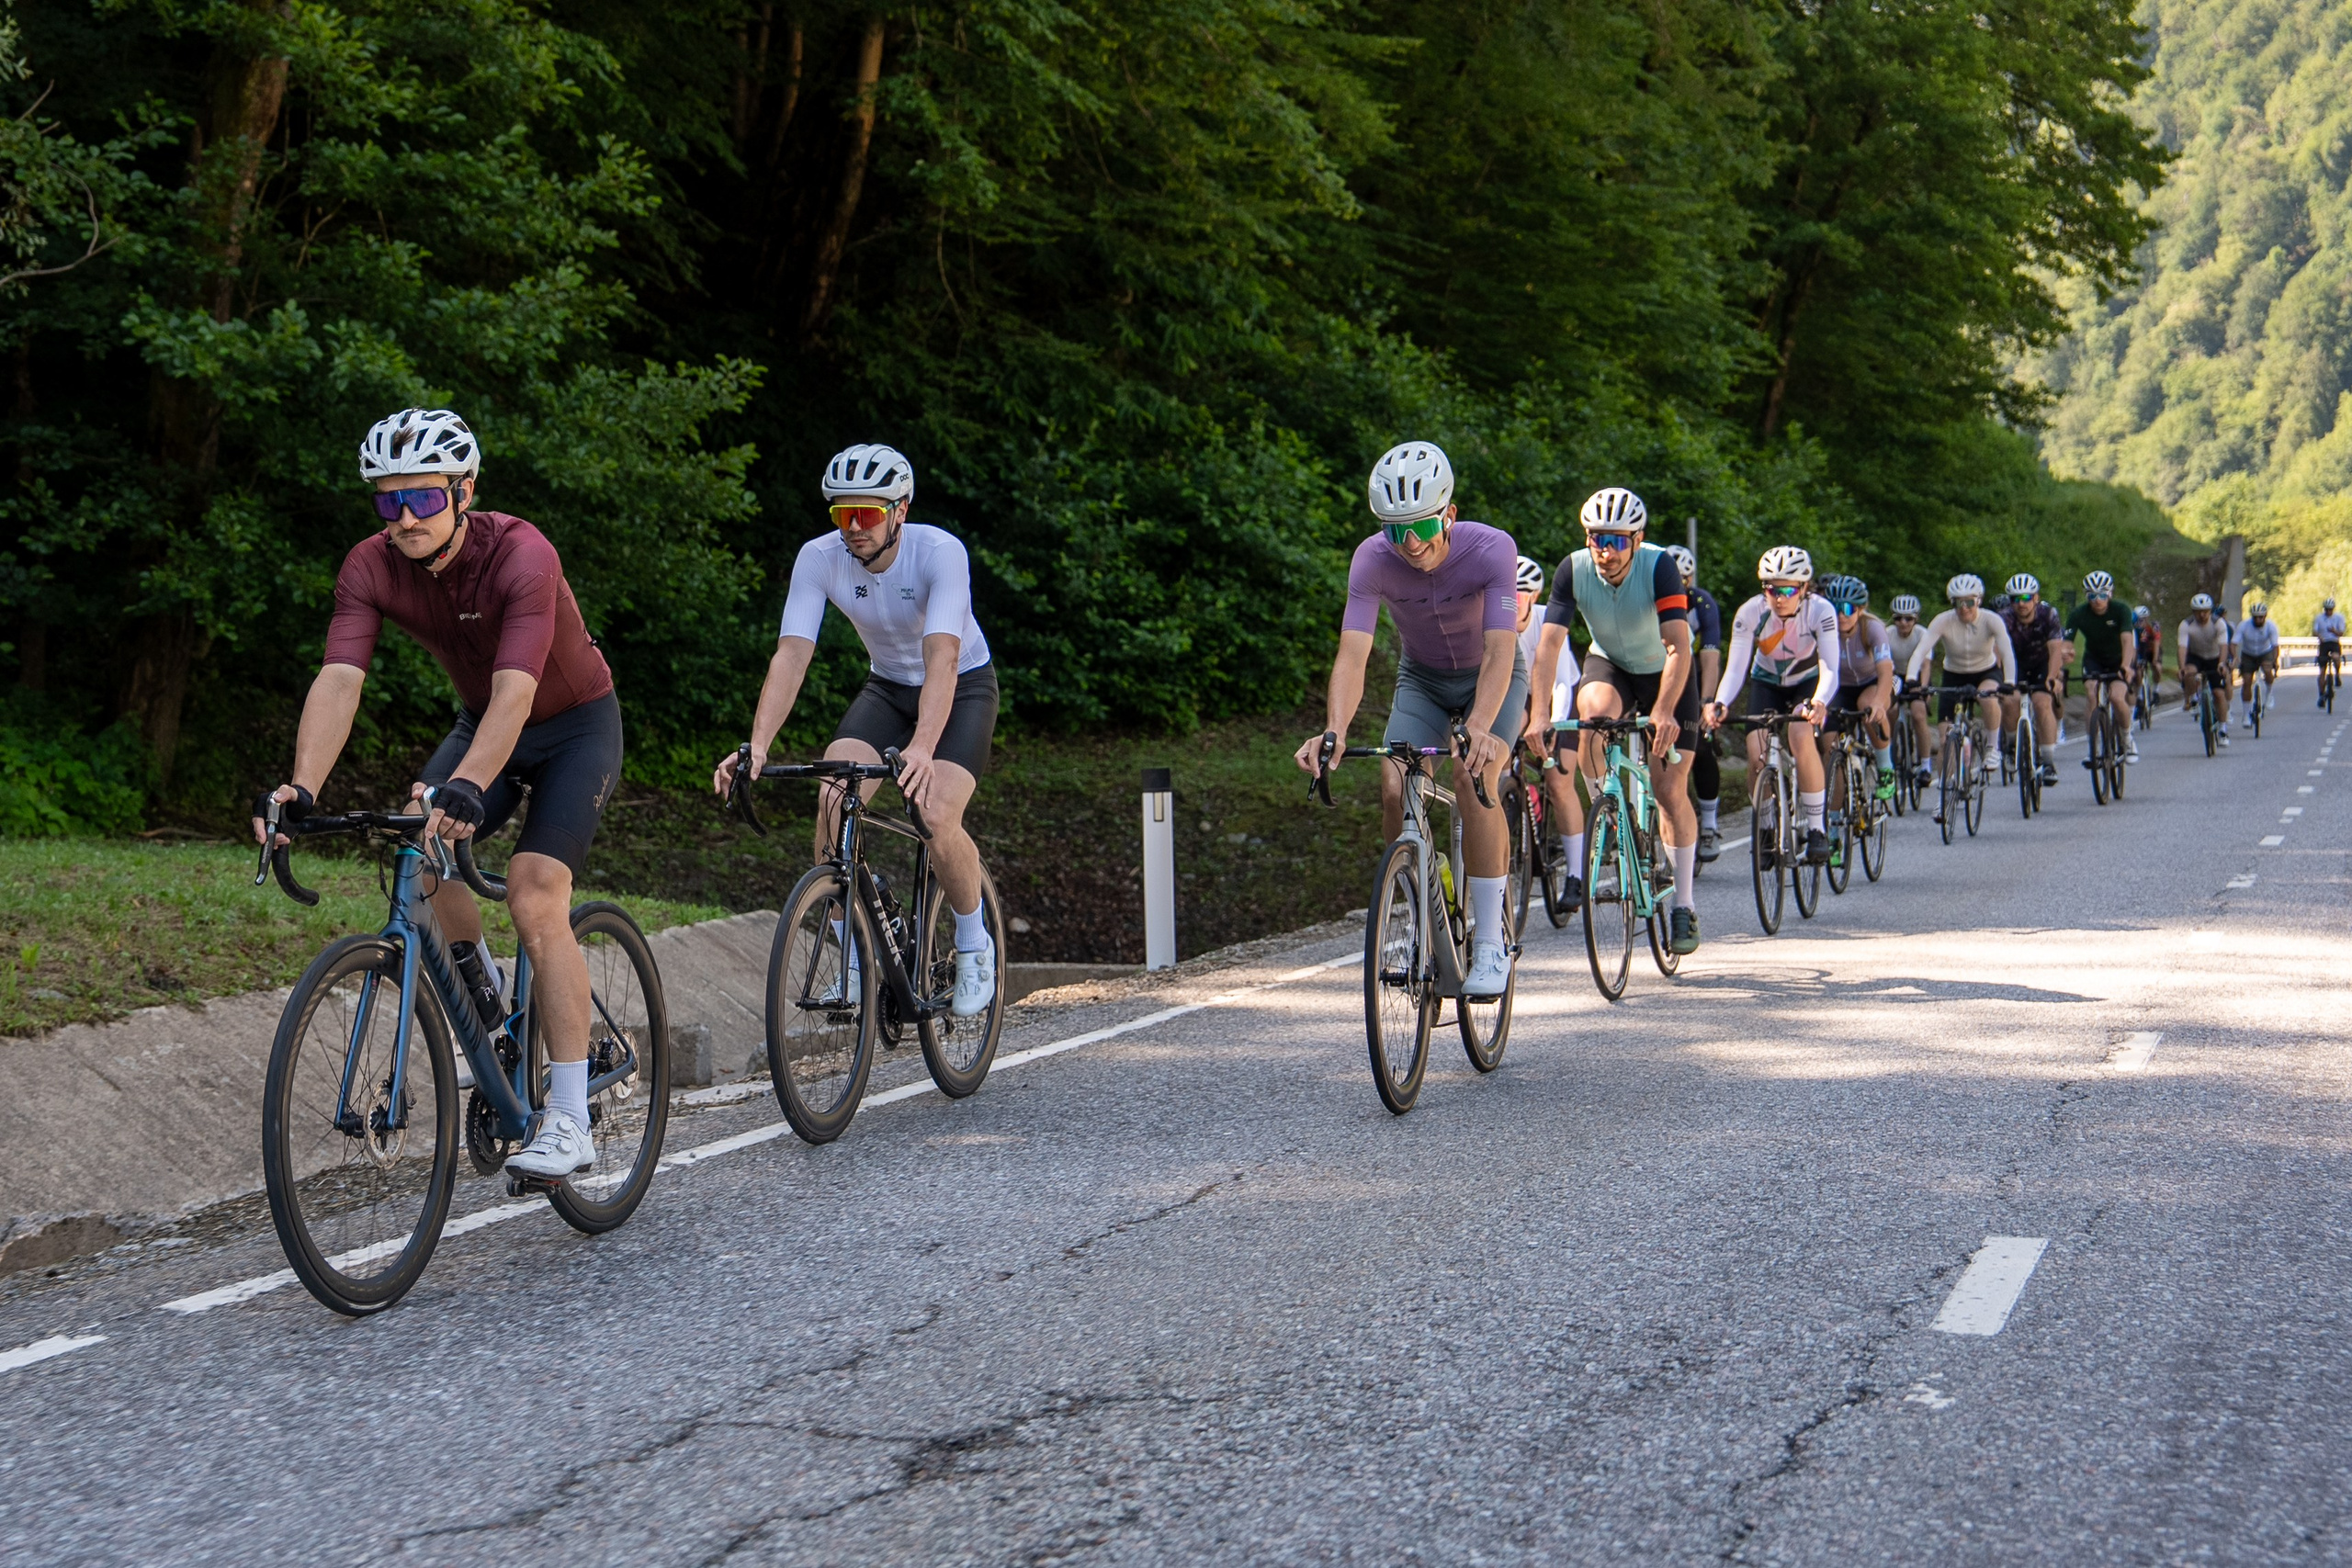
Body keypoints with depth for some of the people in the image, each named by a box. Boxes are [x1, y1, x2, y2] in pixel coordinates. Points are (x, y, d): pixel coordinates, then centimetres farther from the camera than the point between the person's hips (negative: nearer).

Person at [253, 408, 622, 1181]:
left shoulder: (522, 556, -33)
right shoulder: (371, 567, -18)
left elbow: (515, 691, -44)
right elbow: (339, 680, -30)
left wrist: (465, 788, -60)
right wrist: (302, 786, -46)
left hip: (576, 726, -5)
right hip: (484, 721, 5)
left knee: (535, 899, -21)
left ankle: (569, 1122, -18)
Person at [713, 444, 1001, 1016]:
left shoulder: (940, 552, -30)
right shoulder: (819, 558, -19)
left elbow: (942, 658, -40)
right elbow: (791, 655, -25)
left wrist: (922, 746, -56)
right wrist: (757, 747, -40)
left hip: (963, 688, -4)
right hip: (887, 686, 4)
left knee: (938, 819, -25)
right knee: (832, 802, -21)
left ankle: (974, 946, 3)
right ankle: (854, 959, -7)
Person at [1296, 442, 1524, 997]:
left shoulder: (1491, 549, -31)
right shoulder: (1374, 559, -25)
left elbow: (1500, 651, -40)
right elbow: (1352, 654, -33)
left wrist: (1479, 728, -57)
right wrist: (1335, 731, -51)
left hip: (1491, 679, -3)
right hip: (1422, 680, 3)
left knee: (1474, 781, -28)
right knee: (1395, 790, -19)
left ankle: (1491, 942, -18)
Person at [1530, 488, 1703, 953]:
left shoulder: (1659, 566, -30)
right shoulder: (1574, 570, -23)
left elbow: (1678, 647, -38)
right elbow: (1549, 644, -29)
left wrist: (1663, 712, -52)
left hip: (1664, 674, -1)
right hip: (1609, 665, 2)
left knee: (1671, 793, -5)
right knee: (1594, 713, -34)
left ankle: (1684, 905, 10)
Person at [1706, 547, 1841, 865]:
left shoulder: (1820, 611, -29)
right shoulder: (1750, 613, -26)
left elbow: (1829, 669, -36)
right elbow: (1735, 668, -29)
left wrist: (1819, 702, -57)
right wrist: (1720, 703, -48)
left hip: (1807, 682, -2)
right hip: (1766, 683, 2)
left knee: (1801, 737, -31)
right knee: (1757, 754, -20)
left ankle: (1818, 829, -19)